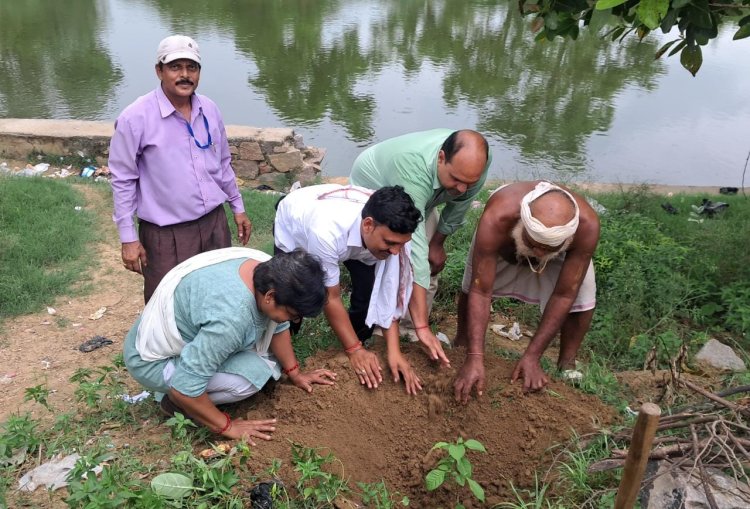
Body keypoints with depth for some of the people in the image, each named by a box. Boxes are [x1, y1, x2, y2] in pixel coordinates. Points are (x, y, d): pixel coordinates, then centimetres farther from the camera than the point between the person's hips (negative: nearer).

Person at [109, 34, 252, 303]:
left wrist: (238, 207, 17)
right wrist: (128, 238, -9)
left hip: (214, 223, 5)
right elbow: (123, 180, -9)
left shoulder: (210, 110, 3)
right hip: (166, 234, -5)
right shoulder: (135, 118, -13)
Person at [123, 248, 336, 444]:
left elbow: (278, 327, 3)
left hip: (192, 333, 8)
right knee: (253, 373, -23)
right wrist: (226, 426, -20)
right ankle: (177, 403, -2)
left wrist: (295, 374, 8)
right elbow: (185, 387, -33)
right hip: (153, 360, -8)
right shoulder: (231, 317, -40)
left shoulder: (271, 272, -16)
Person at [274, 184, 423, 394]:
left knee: (371, 286, -17)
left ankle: (360, 339, 9)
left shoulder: (391, 232, -33)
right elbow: (330, 297, -33)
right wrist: (354, 349, -26)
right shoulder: (328, 233, -47)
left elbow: (389, 291, -25)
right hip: (293, 225, -3)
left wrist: (394, 350, -30)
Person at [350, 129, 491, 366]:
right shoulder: (413, 173, -47)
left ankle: (411, 334, 14)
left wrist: (437, 242, 3)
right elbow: (414, 250, -50)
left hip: (421, 199, 5)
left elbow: (458, 206, -7)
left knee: (432, 263, -2)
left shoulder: (474, 161, -30)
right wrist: (422, 326, -50)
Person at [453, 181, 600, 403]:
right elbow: (480, 292, -41)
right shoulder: (495, 219, -46)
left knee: (580, 297, -18)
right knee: (471, 285, -9)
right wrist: (475, 358, -46)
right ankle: (461, 343, 21)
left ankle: (567, 366, 5)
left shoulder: (586, 225, -42)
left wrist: (532, 356, -32)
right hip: (504, 242, 0)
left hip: (563, 248, 0)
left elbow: (564, 296, -34)